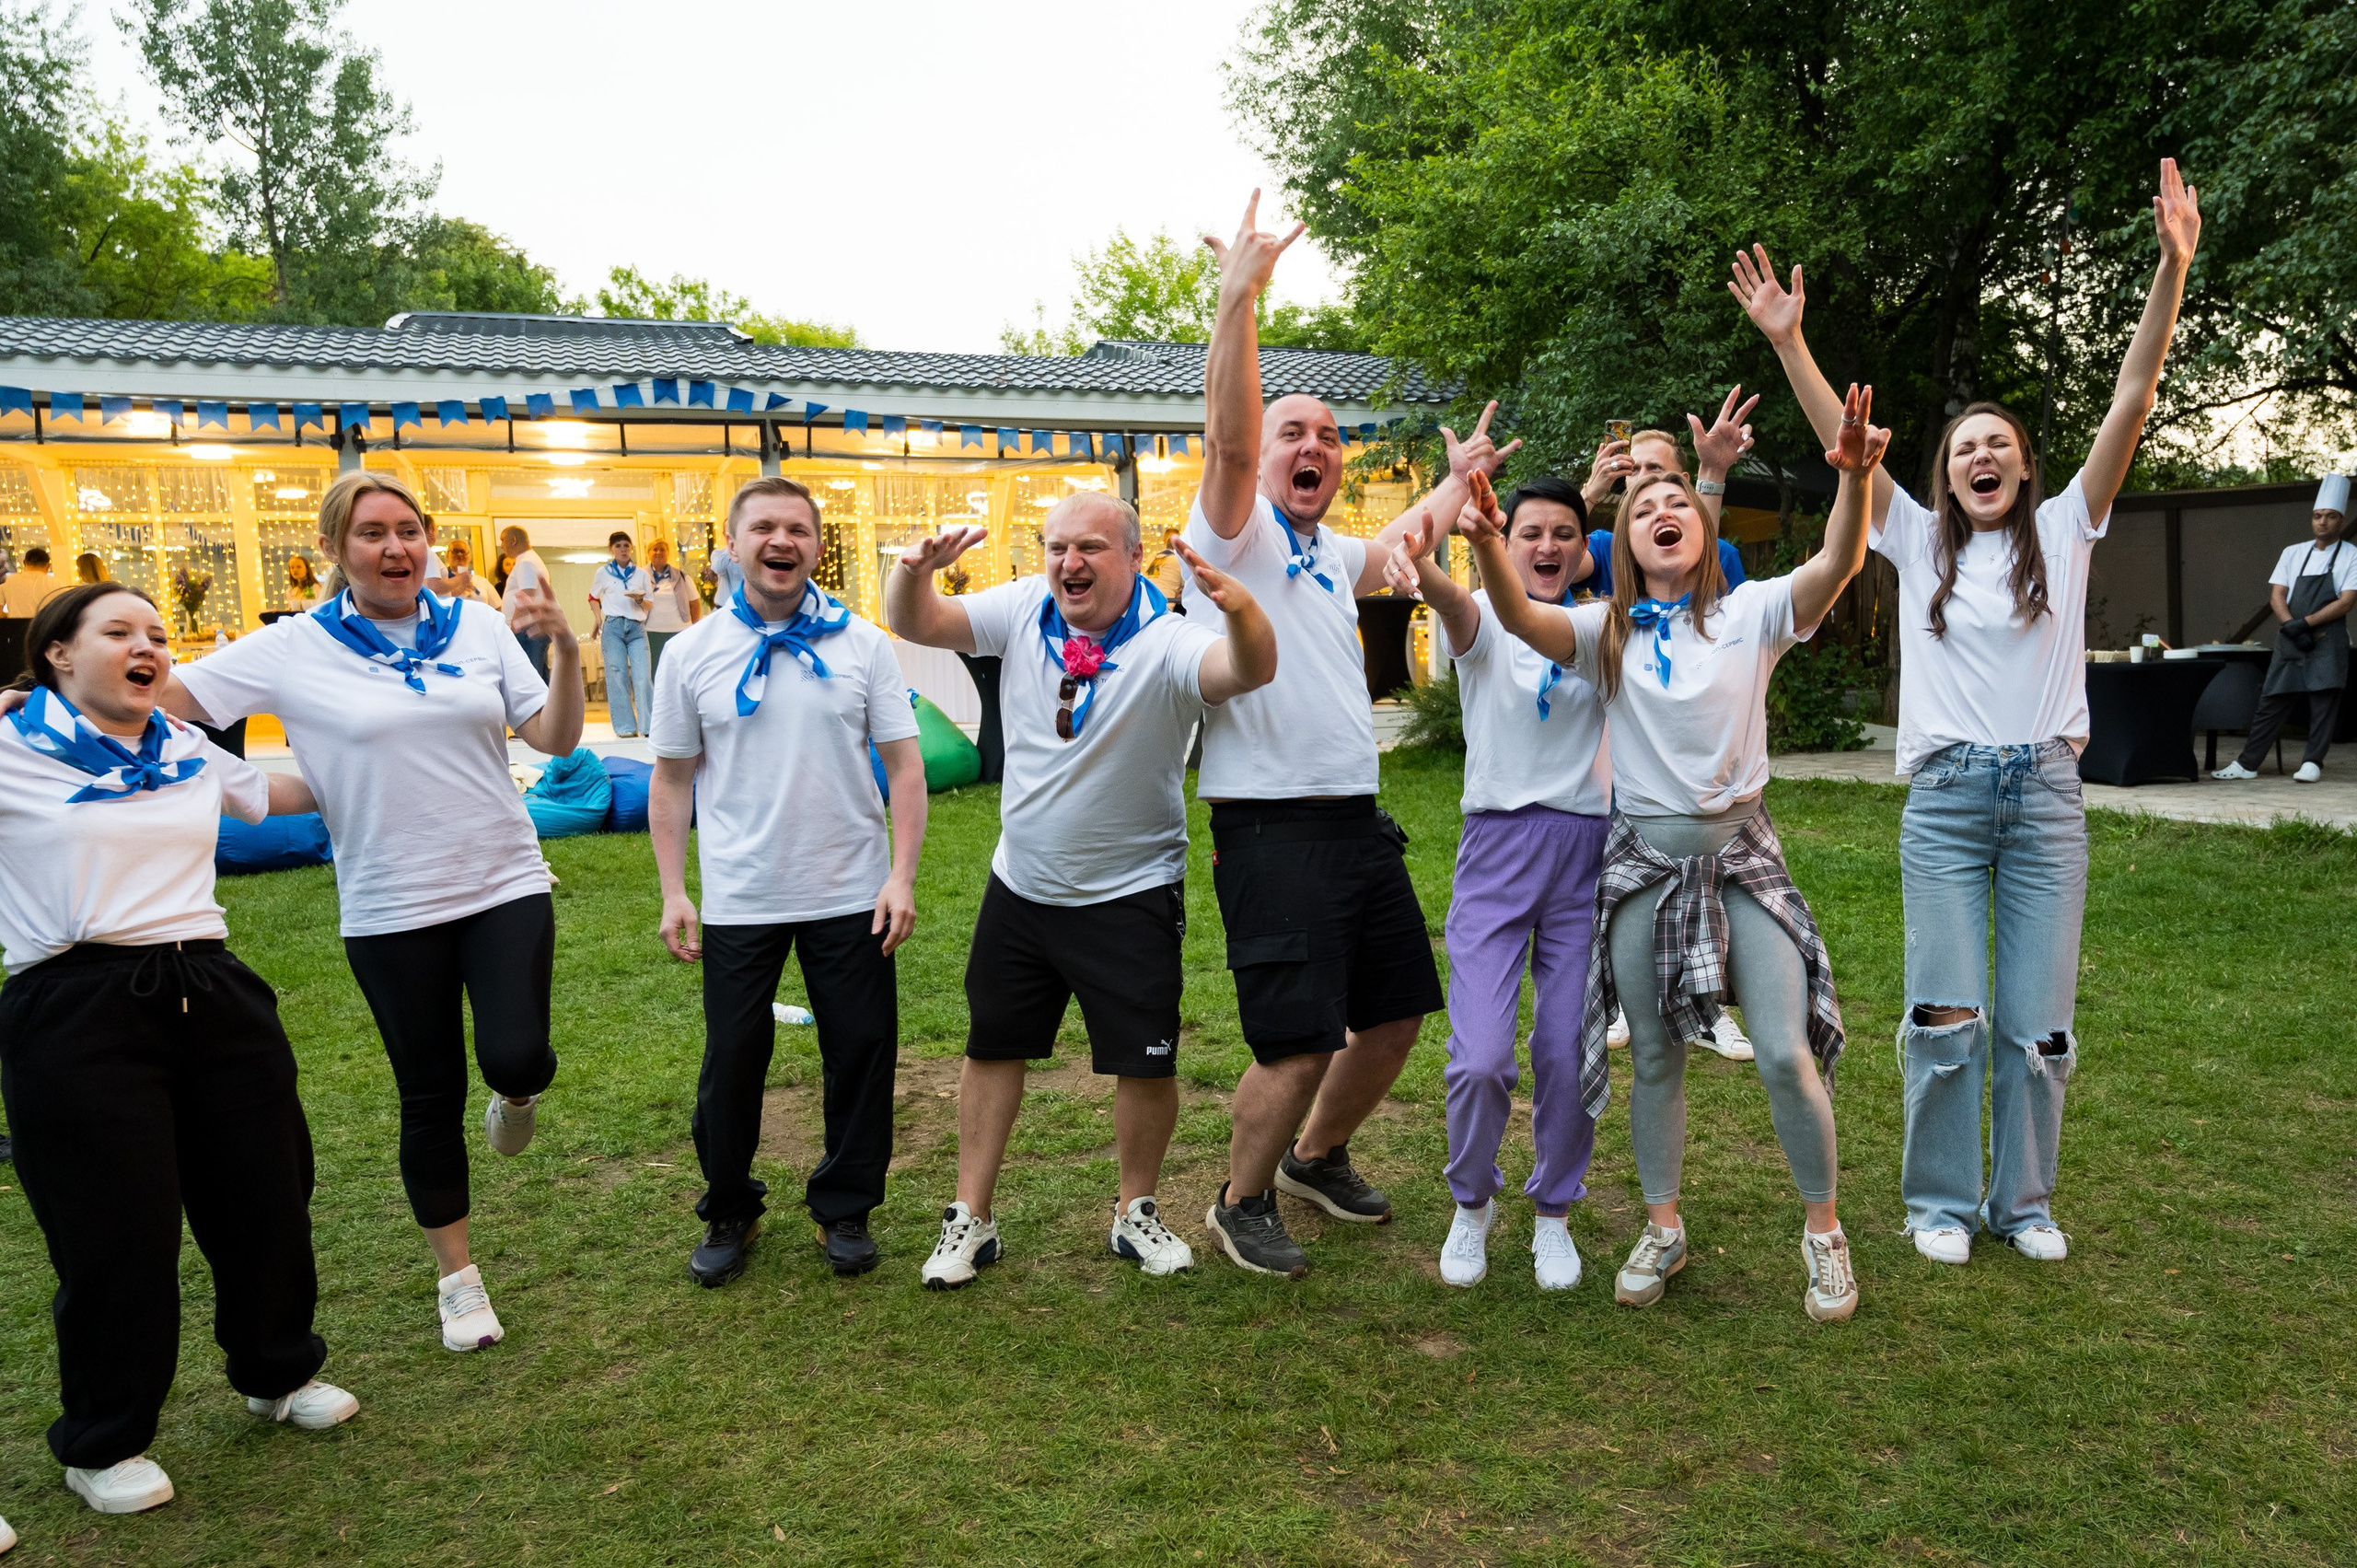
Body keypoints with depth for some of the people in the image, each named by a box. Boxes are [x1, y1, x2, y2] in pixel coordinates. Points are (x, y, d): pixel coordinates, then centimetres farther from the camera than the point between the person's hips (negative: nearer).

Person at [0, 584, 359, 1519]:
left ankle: (279, 1374, 39)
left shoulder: (191, 752, 15)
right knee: (118, 1233, 3)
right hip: (78, 1014, -5)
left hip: (211, 995, 6)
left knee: (265, 1195, 13)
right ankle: (101, 1443, 27)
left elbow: (284, 794, 32)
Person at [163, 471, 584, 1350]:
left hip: (506, 886, 1)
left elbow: (556, 740, -2)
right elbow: (167, 695, -1)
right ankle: (458, 1278, 30)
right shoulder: (294, 650, -3)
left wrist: (565, 651, -16)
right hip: (390, 909, 0)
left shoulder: (478, 628, 1)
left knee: (516, 1057, -18)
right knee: (430, 1098, 10)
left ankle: (516, 1093, 23)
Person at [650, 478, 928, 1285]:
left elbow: (904, 764, -1)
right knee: (731, 1063, 10)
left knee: (861, 1056, 8)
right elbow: (672, 780, 4)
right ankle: (728, 1212, 32)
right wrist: (673, 893, 0)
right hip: (738, 903, 0)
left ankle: (844, 1208, 28)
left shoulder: (861, 643, -2)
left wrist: (902, 875, -8)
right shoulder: (693, 652, 0)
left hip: (851, 896, 0)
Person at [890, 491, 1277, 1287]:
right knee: (992, 1047, 13)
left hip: (1130, 897, -4)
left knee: (1146, 1062, 4)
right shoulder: (1023, 610, -5)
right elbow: (916, 624, -6)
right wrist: (914, 569, -28)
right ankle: (971, 1219, 28)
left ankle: (1137, 1212, 28)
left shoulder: (1168, 643, -20)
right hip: (1020, 886, 4)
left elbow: (1250, 669, -38)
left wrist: (1240, 608, -60)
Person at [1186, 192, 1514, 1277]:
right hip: (1271, 828, -8)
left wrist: (1461, 479, 46)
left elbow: (1401, 545, 39)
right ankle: (1242, 1203, 18)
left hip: (1358, 819, 8)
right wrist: (1238, 299, -30)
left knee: (1398, 1013, 17)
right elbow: (1226, 435, -22)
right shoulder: (1236, 534, -3)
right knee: (1300, 1042, -7)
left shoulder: (1332, 558, 18)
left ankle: (1317, 1156, 39)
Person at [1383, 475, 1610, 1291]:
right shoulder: (1486, 618, -2)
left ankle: (1553, 1212, 29)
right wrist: (1422, 571, -46)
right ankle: (1472, 1204, 20)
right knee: (1480, 1059, -9)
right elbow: (1458, 607, -25)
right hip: (1497, 847, -2)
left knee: (1570, 1057, 4)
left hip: (1587, 853, 2)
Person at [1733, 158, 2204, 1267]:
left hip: (2047, 794, 1)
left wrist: (2173, 269, -9)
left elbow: (2130, 406, 0)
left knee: (2038, 1018, 3)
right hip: (1946, 796, -1)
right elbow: (1843, 441, 0)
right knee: (1946, 1013, -3)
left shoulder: (2062, 533, 9)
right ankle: (1940, 1199, 14)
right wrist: (1786, 341, -9)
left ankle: (2023, 1200, 21)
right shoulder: (1919, 542, 8)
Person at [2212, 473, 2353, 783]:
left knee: (2324, 698, -4)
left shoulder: (2350, 556, 2)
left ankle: (2313, 763, 5)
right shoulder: (2292, 553, 11)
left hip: (2328, 644, -3)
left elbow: (2347, 602, -7)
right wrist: (2292, 626, -12)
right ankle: (2247, 764, 5)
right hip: (2290, 642, 3)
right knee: (2272, 702, 3)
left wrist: (2305, 623, -15)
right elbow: (2277, 596, 5)